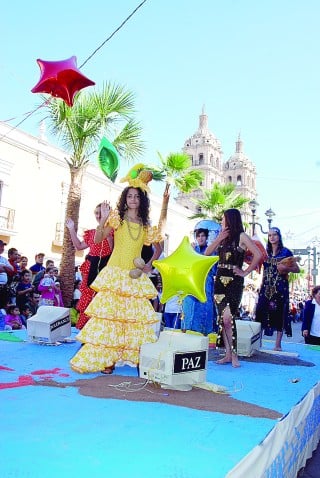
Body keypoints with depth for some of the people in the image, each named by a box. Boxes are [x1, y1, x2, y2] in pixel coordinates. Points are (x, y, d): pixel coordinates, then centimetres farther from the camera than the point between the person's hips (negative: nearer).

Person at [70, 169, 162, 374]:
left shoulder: (146, 225, 12)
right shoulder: (117, 217, 4)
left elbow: (158, 248, 24)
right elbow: (97, 239, -4)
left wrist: (150, 264, 9)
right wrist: (103, 220, -19)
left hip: (136, 276, 3)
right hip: (115, 273, -3)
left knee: (136, 315, 0)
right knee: (110, 312, -7)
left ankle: (136, 357, 8)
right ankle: (106, 358, -2)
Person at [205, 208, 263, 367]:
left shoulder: (241, 236, -4)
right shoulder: (223, 237, 15)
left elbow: (258, 255, -14)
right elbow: (207, 253, 9)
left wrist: (246, 272, -9)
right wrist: (219, 238, -1)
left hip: (234, 282, -6)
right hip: (220, 281, 7)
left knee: (227, 318, -14)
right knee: (222, 319, 4)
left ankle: (234, 355, -4)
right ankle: (228, 354, 11)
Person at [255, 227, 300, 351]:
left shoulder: (286, 252, 0)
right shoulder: (266, 252, 11)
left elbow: (297, 269, 0)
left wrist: (286, 269, -15)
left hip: (280, 287, -3)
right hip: (266, 287, 4)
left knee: (279, 313, -2)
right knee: (261, 312, -3)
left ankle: (278, 344, 4)